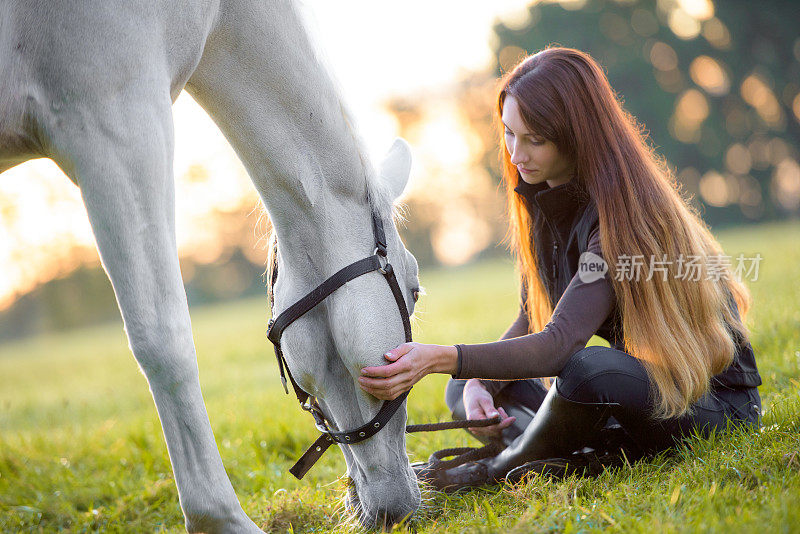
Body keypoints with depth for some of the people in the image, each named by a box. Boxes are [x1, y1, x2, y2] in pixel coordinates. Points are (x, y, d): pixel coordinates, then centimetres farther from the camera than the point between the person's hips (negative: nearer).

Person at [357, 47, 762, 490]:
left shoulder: (620, 209, -26)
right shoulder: (544, 198, 1)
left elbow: (560, 344, -36)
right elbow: (533, 319, 6)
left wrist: (440, 357, -46)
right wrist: (478, 382, -12)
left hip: (716, 401, -8)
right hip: (644, 378, 9)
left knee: (587, 371, -38)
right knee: (463, 392, 7)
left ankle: (506, 469, -11)